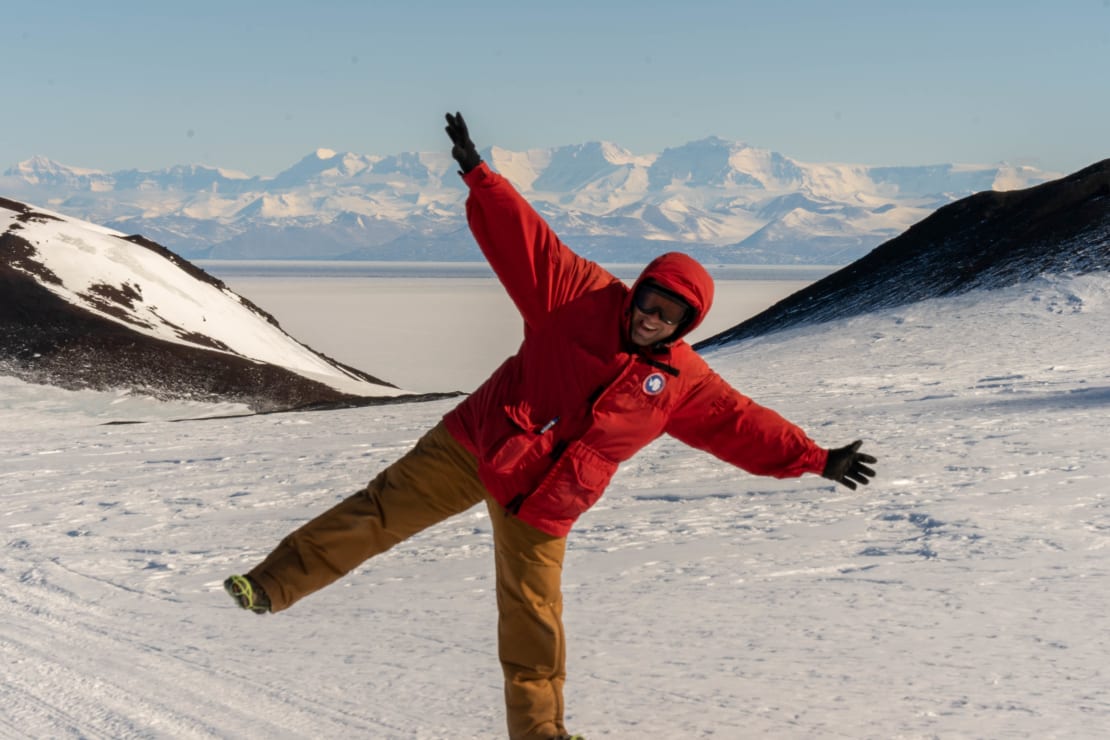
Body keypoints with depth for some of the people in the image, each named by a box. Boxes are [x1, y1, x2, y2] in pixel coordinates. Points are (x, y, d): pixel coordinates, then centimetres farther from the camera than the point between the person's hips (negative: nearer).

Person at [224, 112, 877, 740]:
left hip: (543, 505, 2)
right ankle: (271, 586, -6)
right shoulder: (585, 299, -5)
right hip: (475, 447, -1)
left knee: (533, 615, 5)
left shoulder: (683, 383, 2)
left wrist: (816, 460, 4)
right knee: (383, 511, -11)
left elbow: (744, 424, 7)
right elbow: (525, 238, -10)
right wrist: (480, 177, -20)